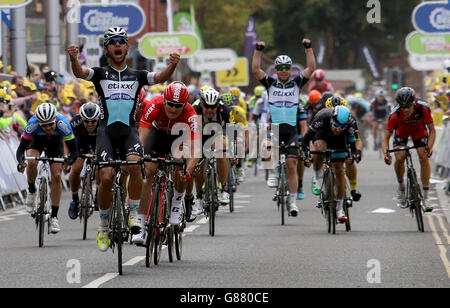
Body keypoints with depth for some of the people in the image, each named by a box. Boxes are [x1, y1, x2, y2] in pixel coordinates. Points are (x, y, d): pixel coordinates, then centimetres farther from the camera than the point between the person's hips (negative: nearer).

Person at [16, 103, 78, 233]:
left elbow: (74, 151, -33)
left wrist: (68, 162, -53)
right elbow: (21, 149, -34)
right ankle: (31, 192, -4)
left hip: (55, 141, 0)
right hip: (37, 139, 0)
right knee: (32, 162, -31)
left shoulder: (63, 124, -38)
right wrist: (21, 161, -54)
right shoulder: (33, 124, -38)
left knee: (56, 176, -12)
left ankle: (54, 216, -3)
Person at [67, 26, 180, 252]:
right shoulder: (100, 74, 10)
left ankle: (134, 214, -13)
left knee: (134, 165, -28)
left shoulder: (137, 76, 15)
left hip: (129, 130, 1)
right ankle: (104, 225, 6)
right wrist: (73, 59, -33)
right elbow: (80, 73, -10)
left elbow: (161, 78, -2)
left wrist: (173, 65, -24)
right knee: (106, 177, -14)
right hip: (106, 130, 0)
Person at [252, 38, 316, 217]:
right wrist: (258, 51, -11)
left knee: (291, 165, -7)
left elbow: (311, 68, -1)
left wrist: (308, 48, -9)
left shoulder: (296, 84, 8)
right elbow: (255, 70, -2)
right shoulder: (270, 84, 8)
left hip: (291, 130, -1)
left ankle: (293, 201, -4)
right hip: (274, 127, 1)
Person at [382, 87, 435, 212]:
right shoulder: (395, 114, -36)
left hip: (419, 129, 0)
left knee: (424, 158, -16)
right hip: (402, 130, 0)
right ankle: (401, 187, 8)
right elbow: (386, 137, -29)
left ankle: (425, 197, -9)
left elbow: (432, 130, -27)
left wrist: (429, 147, -42)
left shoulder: (423, 108, -36)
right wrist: (385, 153, -46)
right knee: (399, 158, -20)